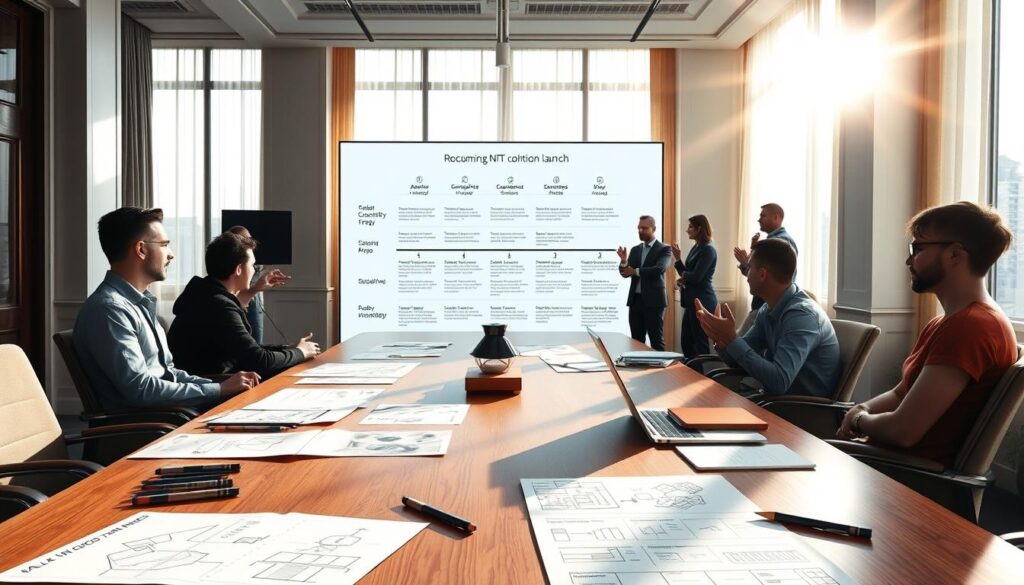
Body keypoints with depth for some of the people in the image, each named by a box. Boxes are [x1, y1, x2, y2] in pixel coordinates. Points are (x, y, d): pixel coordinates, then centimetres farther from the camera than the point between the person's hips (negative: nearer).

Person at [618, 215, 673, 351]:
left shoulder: (664, 249, -3)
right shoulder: (635, 249, 14)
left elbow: (659, 269, -20)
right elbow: (625, 273, 8)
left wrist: (635, 271, -14)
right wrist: (624, 260, -13)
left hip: (653, 300, -5)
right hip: (635, 300, 6)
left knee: (656, 341, -2)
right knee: (636, 340, 9)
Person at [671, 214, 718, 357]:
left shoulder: (708, 250, -13)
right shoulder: (695, 248, 14)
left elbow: (696, 277, -19)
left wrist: (678, 260, -1)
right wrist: (681, 280, -4)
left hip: (702, 301, -9)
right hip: (692, 301, 9)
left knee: (700, 343, -3)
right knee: (686, 341, 12)